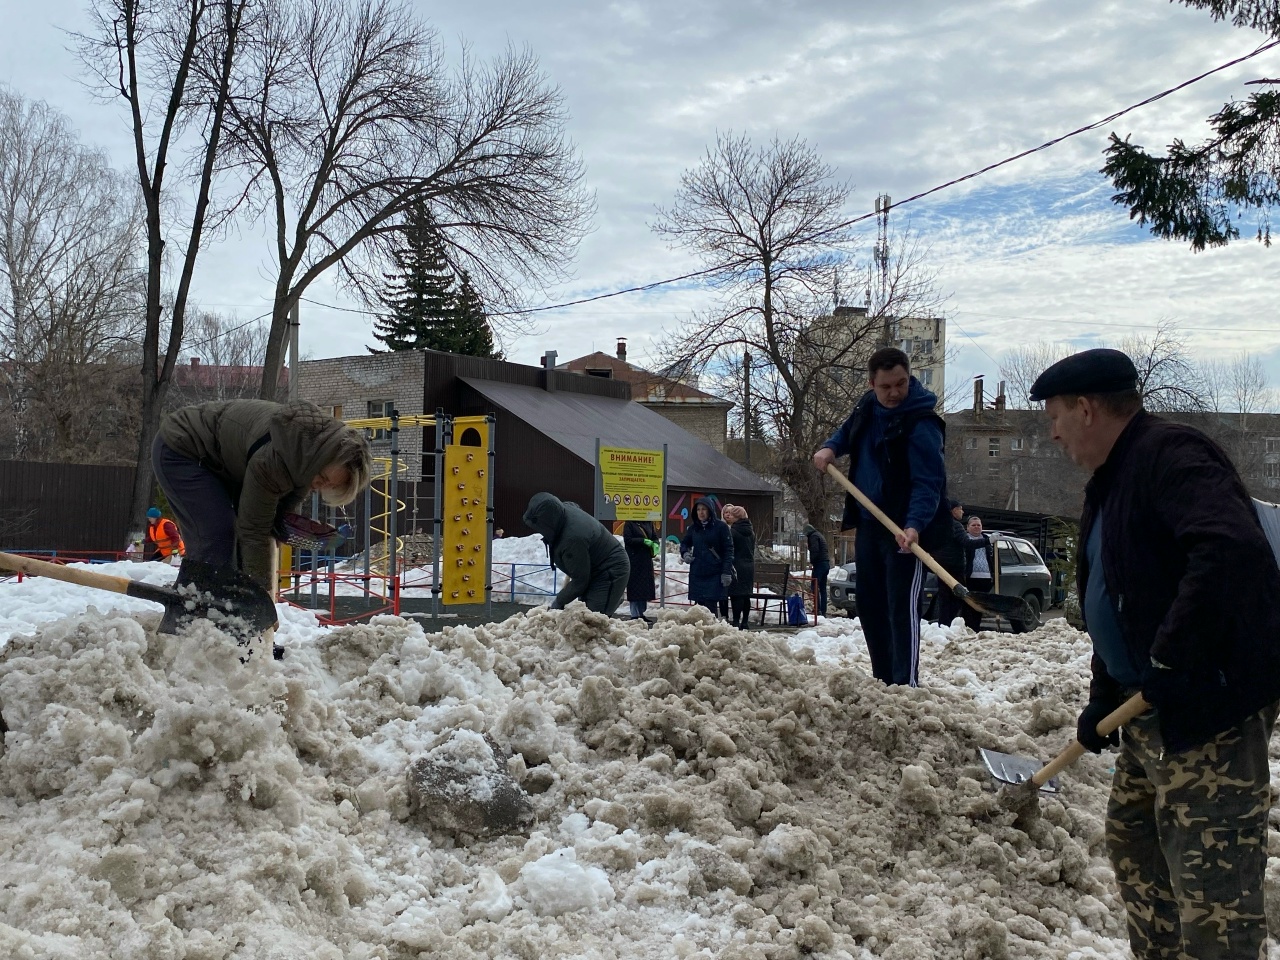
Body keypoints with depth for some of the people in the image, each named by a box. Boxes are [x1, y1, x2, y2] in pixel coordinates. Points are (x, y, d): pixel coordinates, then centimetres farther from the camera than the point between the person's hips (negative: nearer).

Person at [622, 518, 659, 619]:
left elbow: (655, 537, 14)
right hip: (634, 560, -5)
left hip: (647, 559, 5)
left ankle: (641, 613, 14)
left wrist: (655, 545, -8)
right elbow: (627, 540, -10)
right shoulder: (629, 524, -4)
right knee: (635, 588, -6)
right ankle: (635, 615, -1)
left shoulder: (649, 523, 11)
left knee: (646, 587, 5)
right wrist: (643, 541, -19)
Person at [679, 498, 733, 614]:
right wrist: (685, 553, 3)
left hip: (714, 574, -4)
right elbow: (684, 543, 25)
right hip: (697, 573, 5)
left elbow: (728, 550, -5)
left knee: (711, 606, -10)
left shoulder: (721, 526, -3)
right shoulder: (693, 527, 10)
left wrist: (726, 572, -11)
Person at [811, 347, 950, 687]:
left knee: (902, 607, -12)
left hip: (906, 529, -8)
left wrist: (915, 525, -40)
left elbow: (929, 482, -27)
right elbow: (848, 431, 28)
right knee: (870, 606, 14)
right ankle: (883, 681, 25)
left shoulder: (921, 423, -20)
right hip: (869, 523, 9)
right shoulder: (867, 406, 5)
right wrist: (830, 448, 7)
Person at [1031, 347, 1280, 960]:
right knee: (1132, 837, 22)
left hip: (1213, 707, -11)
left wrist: (1172, 658, -30)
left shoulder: (1169, 455, -17)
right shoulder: (1109, 482, 16)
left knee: (1214, 889, -6)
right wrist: (1105, 696, 18)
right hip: (1152, 710, 11)